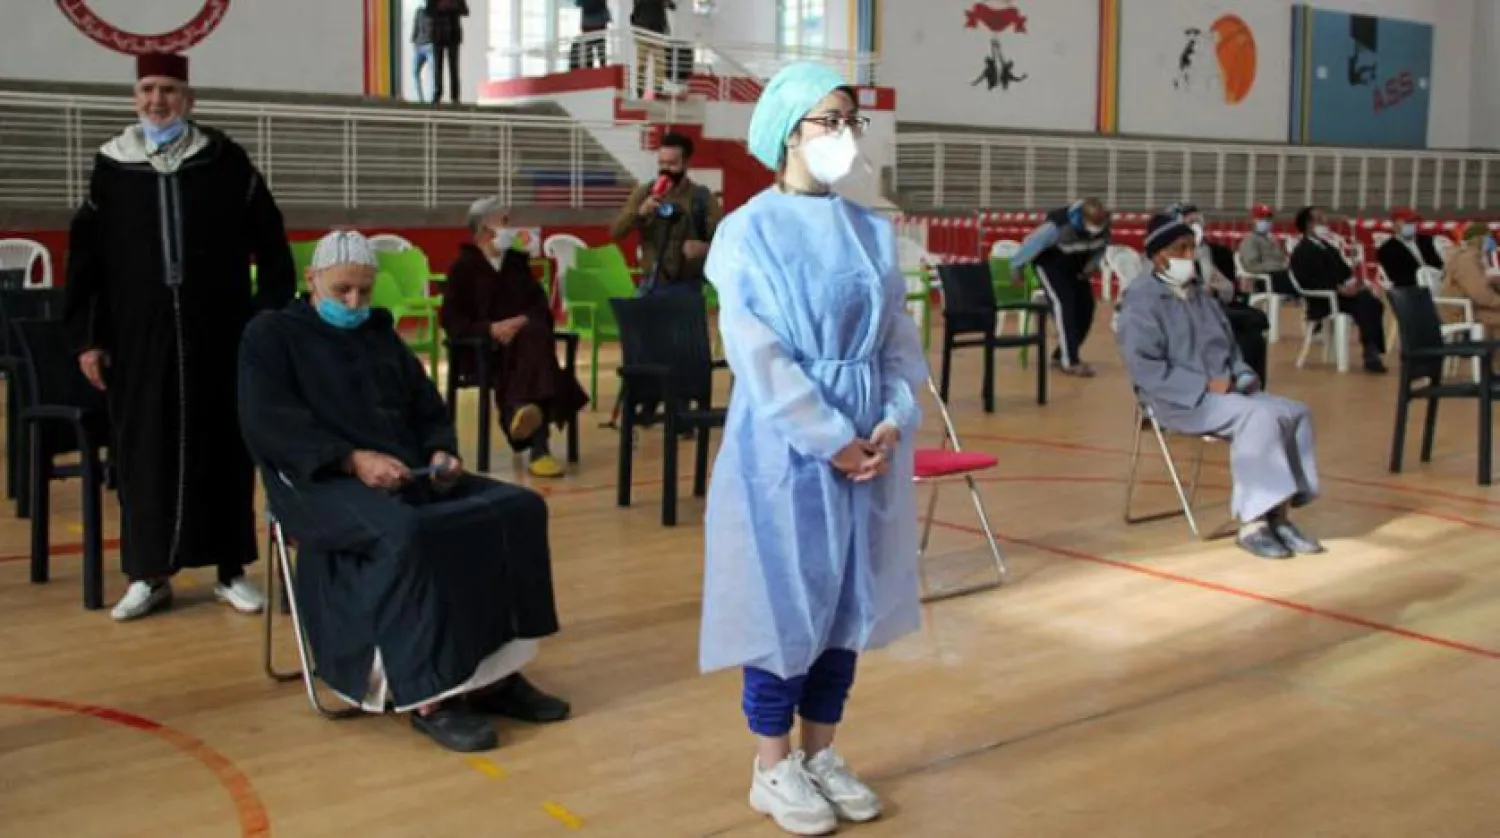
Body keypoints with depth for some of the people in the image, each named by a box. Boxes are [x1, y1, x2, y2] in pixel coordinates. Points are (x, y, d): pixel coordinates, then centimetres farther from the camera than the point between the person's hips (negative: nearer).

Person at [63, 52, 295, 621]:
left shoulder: (227, 162, 1)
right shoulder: (111, 168, 6)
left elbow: (270, 248, 3)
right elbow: (84, 260, 9)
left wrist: (273, 317, -2)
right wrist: (85, 337, 5)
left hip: (218, 335, -1)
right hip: (139, 338, 1)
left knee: (222, 445, 4)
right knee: (144, 450, 4)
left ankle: (231, 570, 14)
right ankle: (149, 574, 14)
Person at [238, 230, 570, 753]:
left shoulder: (381, 334, 26)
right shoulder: (271, 336, 7)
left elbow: (429, 411, 22)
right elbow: (268, 424, -9)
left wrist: (441, 453, -3)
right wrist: (352, 458, -22)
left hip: (409, 474, 6)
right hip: (323, 483, -6)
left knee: (518, 509, -16)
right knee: (407, 535, -38)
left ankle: (494, 672, -15)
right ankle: (426, 695, -31)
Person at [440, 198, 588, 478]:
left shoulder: (517, 261, 20)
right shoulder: (464, 266, 4)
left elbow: (540, 304, 12)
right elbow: (451, 319, -5)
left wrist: (524, 321, -12)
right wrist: (490, 329, -20)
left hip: (521, 337, 5)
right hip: (480, 348, -5)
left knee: (534, 337, -32)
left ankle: (520, 408, -48)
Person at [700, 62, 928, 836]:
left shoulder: (873, 232, 9)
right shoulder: (749, 231, -7)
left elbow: (900, 341, 7)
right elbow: (758, 356, -14)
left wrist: (892, 422, -8)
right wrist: (830, 439, -17)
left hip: (869, 443, 5)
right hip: (785, 446, -5)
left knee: (850, 598, 11)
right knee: (787, 599, 2)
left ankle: (821, 753, 26)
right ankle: (772, 769, 17)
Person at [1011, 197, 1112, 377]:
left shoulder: (1104, 224, -19)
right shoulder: (1059, 225, -37)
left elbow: (1101, 245, 4)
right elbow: (1033, 242, -24)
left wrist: (1093, 265, -10)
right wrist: (1017, 267, -12)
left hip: (1076, 265, 6)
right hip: (1049, 262, -6)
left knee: (1085, 305, -3)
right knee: (1064, 303, -22)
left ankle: (1062, 355, 12)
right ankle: (1070, 361, -21)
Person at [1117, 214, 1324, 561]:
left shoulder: (1198, 294, 19)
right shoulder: (1141, 300, -7)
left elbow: (1228, 346, 24)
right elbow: (1146, 369, -17)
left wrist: (1242, 377, 1)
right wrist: (1205, 386, -21)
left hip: (1224, 389, 8)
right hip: (1182, 400, -8)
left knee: (1295, 412, -11)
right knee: (1259, 416, -30)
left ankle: (1276, 515, -10)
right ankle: (1251, 524, -27)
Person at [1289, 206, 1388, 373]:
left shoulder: (1327, 245, 23)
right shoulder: (1303, 251, -7)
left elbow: (1343, 270, 22)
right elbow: (1310, 283, -19)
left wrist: (1353, 281, -2)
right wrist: (1340, 288, -25)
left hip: (1342, 291, 9)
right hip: (1322, 300, -9)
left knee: (1374, 303, -15)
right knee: (1363, 304, -28)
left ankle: (1374, 350, -18)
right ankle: (1370, 353, -29)